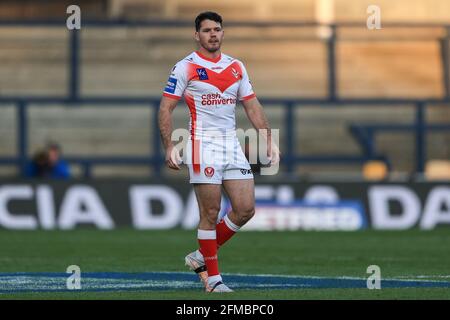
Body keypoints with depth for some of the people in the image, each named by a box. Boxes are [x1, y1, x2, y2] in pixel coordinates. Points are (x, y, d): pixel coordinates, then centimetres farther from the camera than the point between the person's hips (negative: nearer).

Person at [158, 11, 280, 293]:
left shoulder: (236, 67, 13)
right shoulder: (186, 68, -3)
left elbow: (252, 106, 17)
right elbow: (166, 108, -4)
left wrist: (269, 141, 9)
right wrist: (169, 148, -14)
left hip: (232, 146, 6)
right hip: (203, 146, -6)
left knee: (246, 209, -2)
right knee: (210, 214, -5)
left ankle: (201, 257, 15)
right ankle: (212, 277, 4)